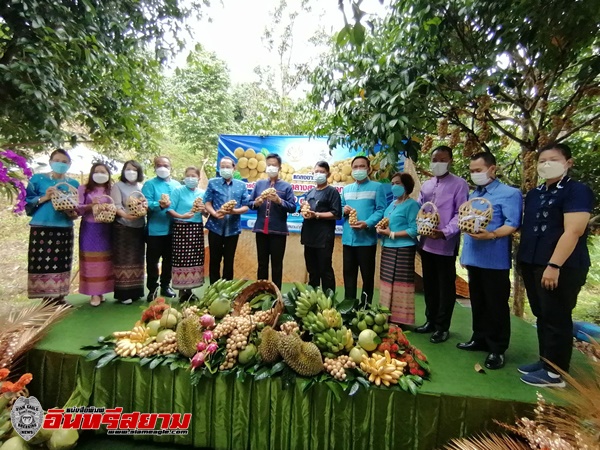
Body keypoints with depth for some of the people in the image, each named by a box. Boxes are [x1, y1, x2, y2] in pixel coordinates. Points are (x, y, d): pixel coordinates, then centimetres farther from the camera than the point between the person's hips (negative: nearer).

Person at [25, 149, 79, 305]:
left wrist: (73, 213, -6)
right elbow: (27, 203, 2)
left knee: (61, 264, 3)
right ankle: (47, 300, 2)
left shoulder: (74, 184, 13)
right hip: (41, 229, -2)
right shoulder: (38, 179, 5)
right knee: (43, 264, -6)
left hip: (64, 230, 3)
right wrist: (44, 198, -13)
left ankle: (59, 298, 11)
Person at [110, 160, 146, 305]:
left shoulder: (142, 187, 13)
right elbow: (116, 206, -10)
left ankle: (135, 291, 17)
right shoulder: (117, 186, 1)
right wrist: (126, 215, -29)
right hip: (122, 227, -4)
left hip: (139, 227, 5)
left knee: (137, 260, 9)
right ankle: (123, 293, 1)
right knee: (123, 260, -4)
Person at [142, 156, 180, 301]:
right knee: (152, 260, 5)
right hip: (155, 229, -4)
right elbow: (145, 204, -14)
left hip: (172, 229, 4)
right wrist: (159, 205, -30)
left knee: (169, 259, 13)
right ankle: (152, 289, 17)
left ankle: (165, 286, 27)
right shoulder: (149, 184, -1)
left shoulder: (177, 185, 12)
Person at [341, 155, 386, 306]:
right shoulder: (346, 189, 17)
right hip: (348, 239, 5)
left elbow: (381, 210, -8)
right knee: (348, 273, 12)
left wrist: (367, 224, -22)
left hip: (367, 238, -5)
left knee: (367, 275, 4)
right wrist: (344, 210, -4)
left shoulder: (377, 187, 0)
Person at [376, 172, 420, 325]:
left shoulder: (411, 204, -10)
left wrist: (391, 234, -18)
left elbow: (414, 230, -17)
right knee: (388, 283, 13)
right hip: (387, 248, 9)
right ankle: (388, 318, 24)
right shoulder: (392, 204, 16)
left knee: (400, 285, -3)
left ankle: (401, 320, 7)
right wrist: (380, 228, 0)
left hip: (403, 250, -9)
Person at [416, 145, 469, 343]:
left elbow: (461, 214, -11)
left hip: (446, 244, -6)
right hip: (426, 243, 6)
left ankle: (442, 327, 17)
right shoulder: (426, 185, 15)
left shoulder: (459, 184, -5)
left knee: (445, 287, 5)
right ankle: (431, 321, 30)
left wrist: (445, 232, -23)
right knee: (429, 285, 15)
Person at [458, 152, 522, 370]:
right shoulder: (472, 196, 15)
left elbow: (513, 224, -16)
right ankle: (480, 339, 30)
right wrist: (464, 252, 16)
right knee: (478, 303, 16)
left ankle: (497, 349, 14)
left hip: (495, 260, -7)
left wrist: (491, 235, -33)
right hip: (473, 258, 7)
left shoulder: (510, 194, -7)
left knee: (496, 305, 2)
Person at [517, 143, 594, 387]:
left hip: (561, 267, -7)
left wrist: (554, 265, -23)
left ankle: (555, 373, 14)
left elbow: (573, 231, -17)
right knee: (542, 316, 15)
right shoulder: (534, 194, 15)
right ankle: (545, 361, 28)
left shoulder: (577, 191, -8)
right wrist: (523, 258, 12)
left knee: (557, 319, 2)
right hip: (532, 264, 8)